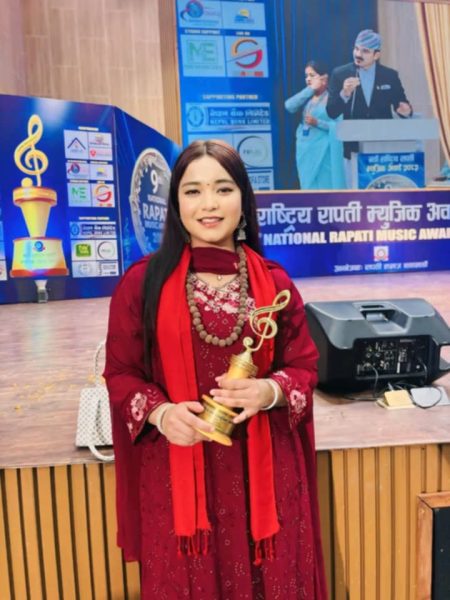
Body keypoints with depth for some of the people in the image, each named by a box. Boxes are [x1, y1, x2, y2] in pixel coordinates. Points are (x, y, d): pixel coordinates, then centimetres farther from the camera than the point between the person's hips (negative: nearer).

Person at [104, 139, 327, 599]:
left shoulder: (274, 282, -2)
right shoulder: (142, 283, -6)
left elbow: (304, 368, 3)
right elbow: (120, 374, 0)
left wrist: (269, 392, -17)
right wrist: (160, 413, -18)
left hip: (262, 467, 1)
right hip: (176, 469, 0)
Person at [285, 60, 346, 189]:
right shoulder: (306, 97, 12)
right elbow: (289, 106, -6)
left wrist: (317, 122, -20)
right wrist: (310, 90, -5)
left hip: (323, 151, -6)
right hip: (305, 150, 6)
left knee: (324, 187, -4)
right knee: (308, 187, 10)